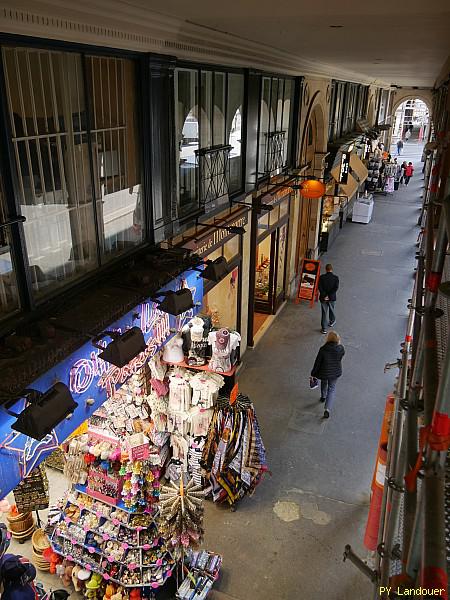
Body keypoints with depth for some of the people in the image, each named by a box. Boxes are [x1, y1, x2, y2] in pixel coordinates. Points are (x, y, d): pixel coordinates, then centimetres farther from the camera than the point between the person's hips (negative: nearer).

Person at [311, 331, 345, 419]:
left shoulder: (323, 349, -25)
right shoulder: (341, 348, -19)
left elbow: (317, 362, -16)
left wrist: (313, 374, -3)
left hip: (323, 372, -1)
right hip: (335, 372, 1)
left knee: (323, 383, 31)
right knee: (332, 389, 18)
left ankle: (323, 397, 56)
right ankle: (327, 409, 5)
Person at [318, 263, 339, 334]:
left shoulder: (322, 277, -10)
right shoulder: (336, 277, -9)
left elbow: (319, 287, -16)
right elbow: (336, 288, -15)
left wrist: (324, 295, -14)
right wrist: (329, 296, -14)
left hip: (323, 298, -1)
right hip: (332, 297, 1)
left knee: (324, 312, 5)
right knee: (331, 310, 25)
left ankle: (324, 328, 6)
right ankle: (332, 321, 49)